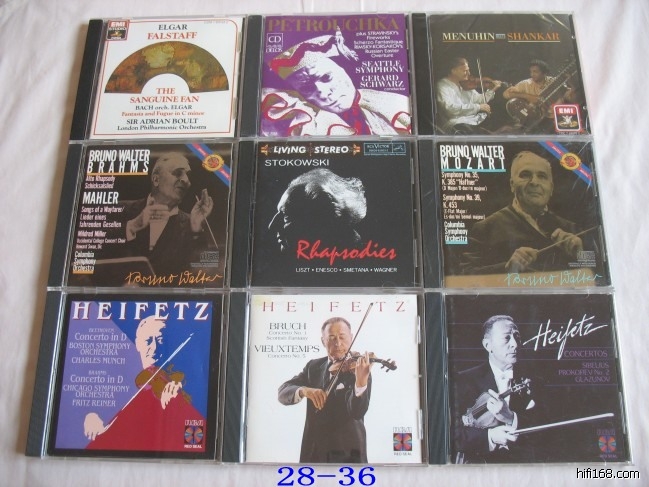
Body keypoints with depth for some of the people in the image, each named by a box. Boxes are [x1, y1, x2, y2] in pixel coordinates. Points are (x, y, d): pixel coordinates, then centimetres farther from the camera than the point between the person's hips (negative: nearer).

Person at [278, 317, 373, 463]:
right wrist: (303, 390, -23)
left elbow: (357, 412, -20)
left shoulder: (359, 369, -6)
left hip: (348, 451, -4)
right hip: (314, 451, 4)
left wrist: (361, 381, -39)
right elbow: (283, 392, -1)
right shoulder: (314, 366, 8)